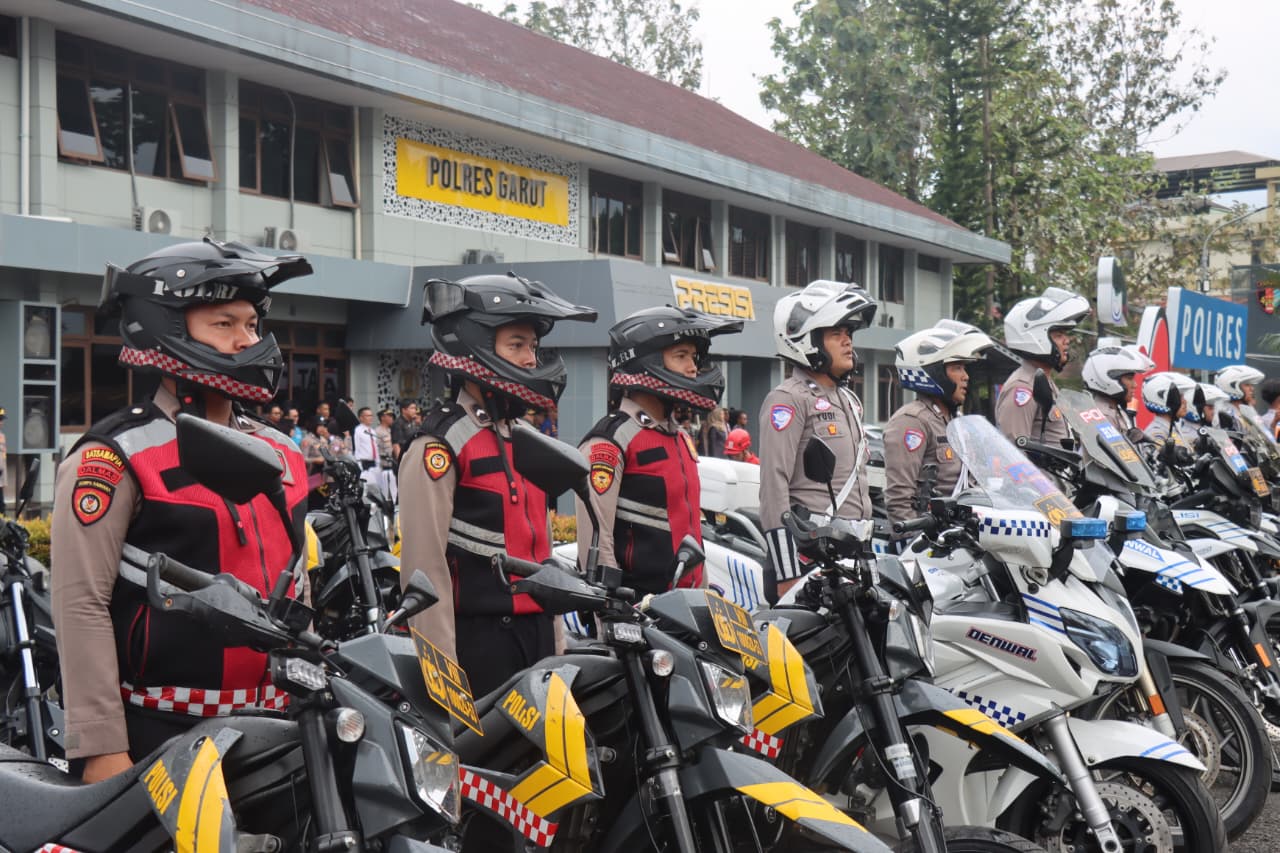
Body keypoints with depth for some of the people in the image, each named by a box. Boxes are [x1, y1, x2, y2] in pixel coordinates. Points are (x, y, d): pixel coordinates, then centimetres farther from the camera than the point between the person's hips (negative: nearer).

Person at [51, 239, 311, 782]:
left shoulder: (281, 453, 12)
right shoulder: (116, 459, -9)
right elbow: (82, 605, -13)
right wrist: (102, 747, -16)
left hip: (270, 730, 6)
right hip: (159, 736, -6)